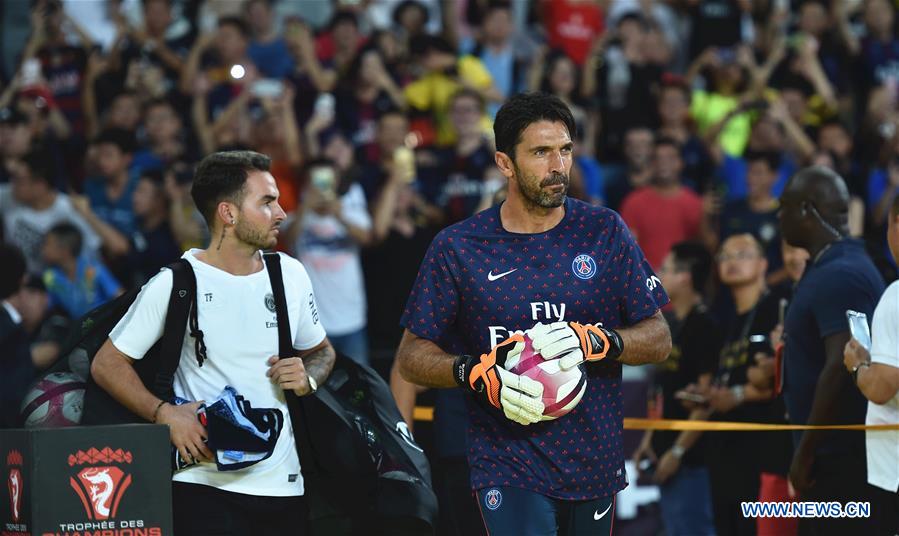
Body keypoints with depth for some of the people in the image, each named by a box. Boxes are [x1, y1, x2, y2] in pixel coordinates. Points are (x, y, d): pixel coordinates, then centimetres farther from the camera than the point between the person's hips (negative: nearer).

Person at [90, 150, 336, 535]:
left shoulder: (290, 274, 8)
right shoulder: (176, 284, -7)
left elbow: (321, 351, 23)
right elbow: (107, 364, -4)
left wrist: (308, 379, -1)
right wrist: (164, 413, -18)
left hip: (283, 484, 5)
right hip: (206, 485, -4)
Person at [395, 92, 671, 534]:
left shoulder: (604, 232, 4)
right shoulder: (457, 248, 0)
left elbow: (658, 339, 4)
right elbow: (411, 356, 3)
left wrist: (593, 341, -16)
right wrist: (479, 374, -17)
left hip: (594, 462, 3)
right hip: (507, 461, -3)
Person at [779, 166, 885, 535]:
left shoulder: (839, 276, -17)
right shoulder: (830, 269, 16)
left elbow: (841, 367, -24)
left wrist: (805, 452, -20)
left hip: (841, 458, -11)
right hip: (835, 453, 11)